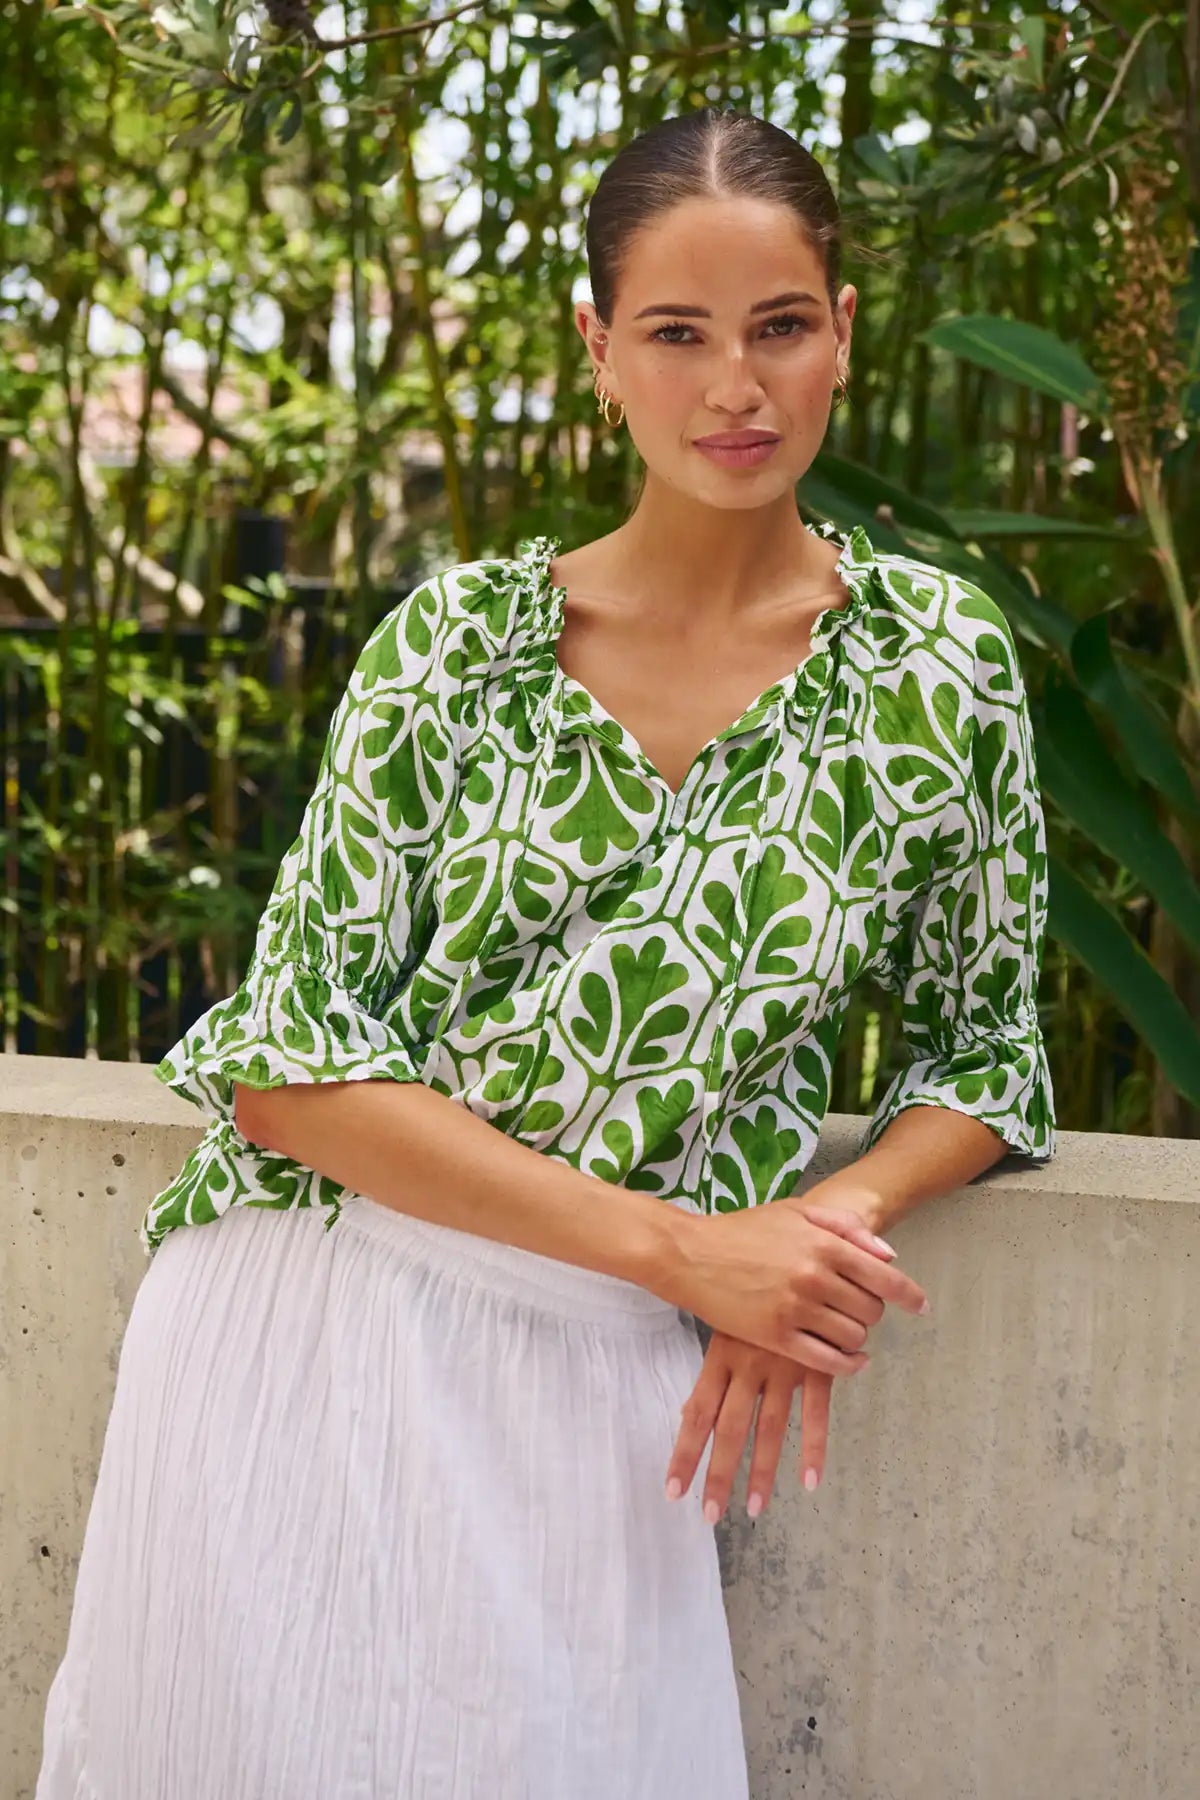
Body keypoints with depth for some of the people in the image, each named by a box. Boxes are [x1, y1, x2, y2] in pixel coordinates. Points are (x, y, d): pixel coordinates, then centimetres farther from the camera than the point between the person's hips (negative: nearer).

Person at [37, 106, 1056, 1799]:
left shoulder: (943, 668, 1)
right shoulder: (459, 638, -1)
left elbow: (988, 1054, 11)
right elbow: (293, 1064, -6)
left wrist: (835, 1220, -11)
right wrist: (682, 1241, -14)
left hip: (602, 1382, 0)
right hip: (300, 1328, 0)